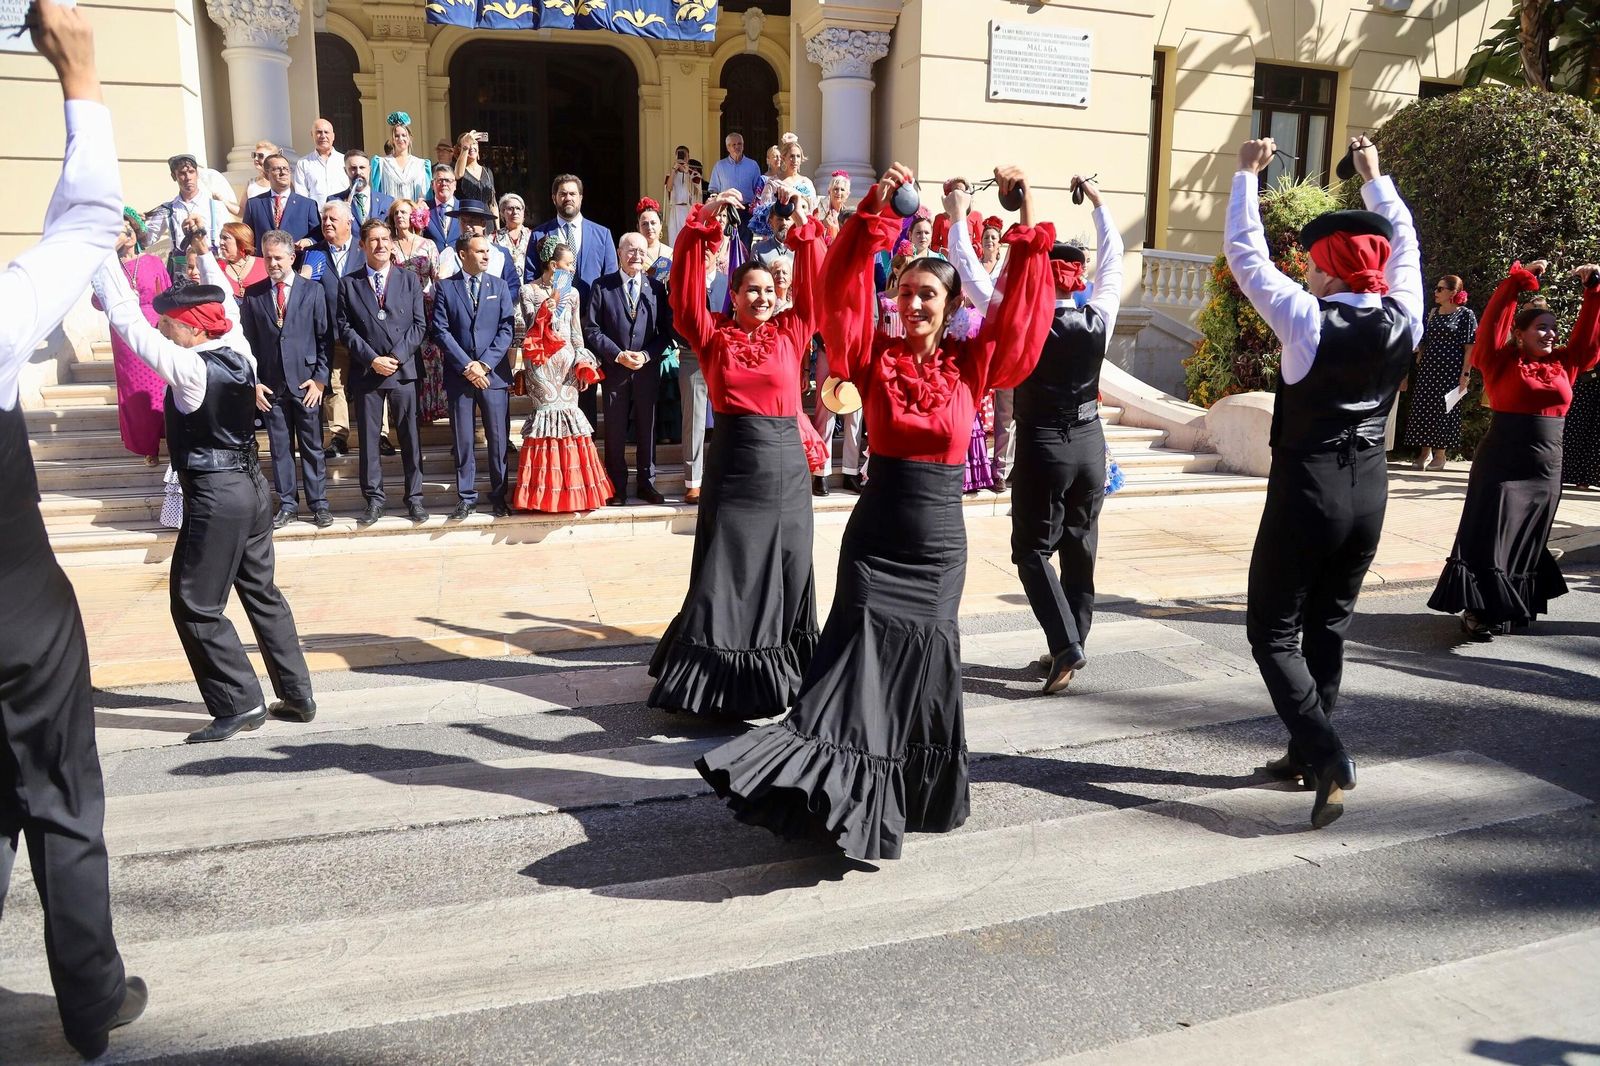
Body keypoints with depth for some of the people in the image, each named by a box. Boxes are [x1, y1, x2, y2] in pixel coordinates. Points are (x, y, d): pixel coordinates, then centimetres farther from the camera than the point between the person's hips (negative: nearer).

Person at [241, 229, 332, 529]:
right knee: (280, 448, 7)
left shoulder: (313, 290, 1)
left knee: (312, 447, 4)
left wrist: (320, 378, -5)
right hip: (271, 386, 2)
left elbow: (325, 338, 1)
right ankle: (286, 505, 15)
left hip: (306, 382, -2)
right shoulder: (252, 294, 6)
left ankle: (319, 504, 12)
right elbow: (247, 342, 8)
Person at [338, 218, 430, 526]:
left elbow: (419, 325, 3)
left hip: (403, 370, 0)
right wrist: (372, 359, -10)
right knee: (368, 438, 4)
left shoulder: (408, 280, 8)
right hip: (365, 371, 0)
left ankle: (414, 498, 10)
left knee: (409, 436, 3)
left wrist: (397, 356, -10)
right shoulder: (348, 283, 7)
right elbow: (345, 328, 2)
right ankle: (374, 499, 12)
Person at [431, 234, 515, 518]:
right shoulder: (445, 287, 5)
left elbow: (506, 329, 1)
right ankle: (467, 497, 13)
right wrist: (467, 366, -11)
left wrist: (485, 364, -10)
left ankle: (499, 495, 12)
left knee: (498, 438, 1)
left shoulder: (499, 286, 9)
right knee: (463, 440, 4)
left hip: (494, 374, 1)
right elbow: (439, 331, -2)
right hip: (459, 374, -1)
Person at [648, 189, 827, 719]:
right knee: (725, 570, 2)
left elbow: (815, 289, 1)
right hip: (733, 462, -1)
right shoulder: (714, 335, 4)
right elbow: (685, 294, -6)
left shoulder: (790, 332, 8)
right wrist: (702, 223, -13)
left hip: (786, 463, 2)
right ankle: (719, 676, 13)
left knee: (787, 569, 8)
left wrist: (806, 228, -7)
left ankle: (779, 670, 22)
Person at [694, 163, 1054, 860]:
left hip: (941, 541, 2)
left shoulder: (972, 364, 3)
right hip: (876, 534, -1)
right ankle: (845, 797, 0)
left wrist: (1026, 223, -6)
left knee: (924, 665, 9)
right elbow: (843, 293, -11)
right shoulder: (876, 357, -1)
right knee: (860, 656, -7)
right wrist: (874, 212, -18)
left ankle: (908, 796, 26)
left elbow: (1022, 311, -3)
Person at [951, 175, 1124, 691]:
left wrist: (957, 218, 3)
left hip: (1042, 446, -4)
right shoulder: (1099, 319, -3)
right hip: (1089, 443, 5)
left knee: (1033, 550, 5)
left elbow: (972, 275, -7)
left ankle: (1065, 645, -7)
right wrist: (1097, 202, 24)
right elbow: (1112, 260, 14)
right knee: (1079, 550, 12)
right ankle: (1070, 646, 21)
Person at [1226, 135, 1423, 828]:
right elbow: (1405, 241, 17)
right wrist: (1374, 174, 27)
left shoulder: (1307, 320, -16)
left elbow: (1244, 254, -7)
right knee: (1329, 624, 17)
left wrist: (1248, 173, 4)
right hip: (1369, 487, 6)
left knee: (1273, 629, 5)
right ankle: (1308, 755, 28)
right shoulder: (1404, 318, -1)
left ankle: (1328, 755, -9)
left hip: (1307, 488, -6)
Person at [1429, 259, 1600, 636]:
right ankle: (1477, 610, 1)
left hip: (1546, 471, 5)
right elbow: (1492, 322, -13)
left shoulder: (1563, 364, 9)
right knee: (1489, 538, -4)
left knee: (1528, 542, 12)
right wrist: (1520, 280, -16)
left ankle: (1514, 608, 23)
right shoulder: (1502, 363, -4)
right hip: (1500, 466, -5)